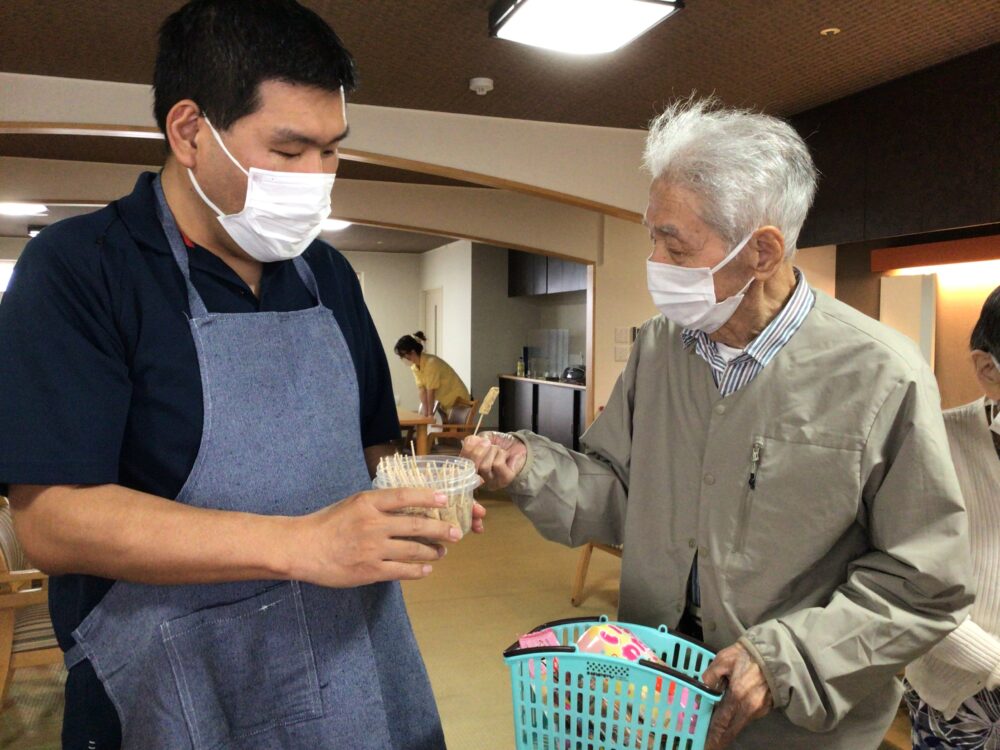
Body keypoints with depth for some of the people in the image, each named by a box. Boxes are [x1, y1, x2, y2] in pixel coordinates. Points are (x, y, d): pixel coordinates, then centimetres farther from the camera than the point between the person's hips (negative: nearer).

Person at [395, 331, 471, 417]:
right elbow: (421, 389, -8)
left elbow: (431, 392, -21)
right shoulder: (414, 367, -2)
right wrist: (425, 413, -14)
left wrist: (430, 414, -16)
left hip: (458, 401, -8)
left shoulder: (431, 363, -26)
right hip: (443, 401, 8)